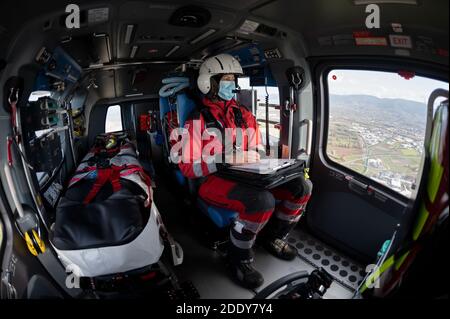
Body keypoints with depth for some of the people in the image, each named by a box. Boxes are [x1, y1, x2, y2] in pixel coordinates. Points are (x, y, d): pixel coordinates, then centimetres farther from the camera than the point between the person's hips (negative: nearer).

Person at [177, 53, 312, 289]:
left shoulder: (244, 116, 12)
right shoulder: (198, 121, -5)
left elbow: (255, 154, 20)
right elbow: (187, 167, -13)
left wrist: (255, 159, -5)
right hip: (213, 181, -6)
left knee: (301, 188, -7)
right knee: (263, 201, -34)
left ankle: (273, 237, 16)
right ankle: (239, 257, -6)